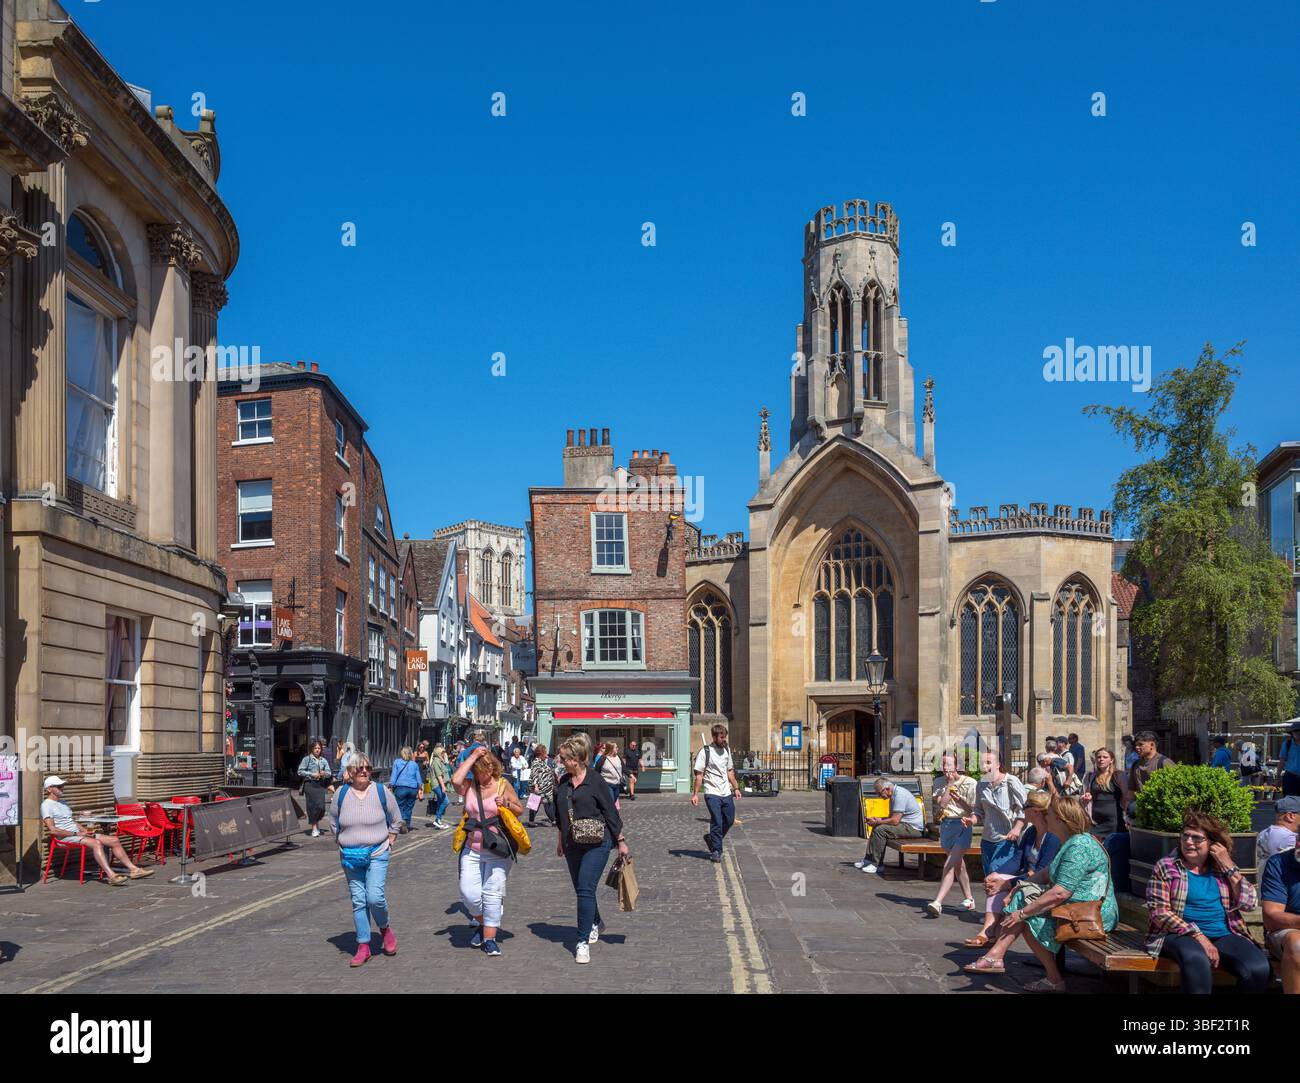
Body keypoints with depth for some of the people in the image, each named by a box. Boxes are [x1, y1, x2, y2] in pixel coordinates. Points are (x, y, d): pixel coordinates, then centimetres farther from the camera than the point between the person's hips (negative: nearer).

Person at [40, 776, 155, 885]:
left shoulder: (62, 802, 24)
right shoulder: (47, 805, -5)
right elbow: (53, 830, -16)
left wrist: (84, 830, 6)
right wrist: (77, 833, -17)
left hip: (77, 833, 9)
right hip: (65, 837, -9)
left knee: (114, 840, -4)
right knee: (96, 843, -35)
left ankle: (133, 869, -6)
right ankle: (111, 876, -46)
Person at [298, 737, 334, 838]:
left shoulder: (324, 760, 12)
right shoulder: (307, 759, 0)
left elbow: (329, 773, 14)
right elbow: (300, 771, -4)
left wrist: (325, 774, -9)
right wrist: (311, 774, -12)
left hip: (321, 785, 3)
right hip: (310, 784, -3)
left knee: (321, 806, -4)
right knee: (313, 806, -4)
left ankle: (317, 823, 24)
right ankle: (314, 828, 5)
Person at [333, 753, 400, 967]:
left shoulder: (380, 791, -3)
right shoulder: (341, 794, 0)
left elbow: (395, 819, 10)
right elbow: (335, 823, 15)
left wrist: (389, 841, 6)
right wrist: (342, 843, 10)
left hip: (377, 853, -2)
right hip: (350, 856, 2)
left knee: (375, 897, -15)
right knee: (358, 901, 4)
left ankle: (385, 929, 14)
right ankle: (363, 947, 13)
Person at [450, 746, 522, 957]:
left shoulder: (503, 785, 1)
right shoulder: (469, 786, 4)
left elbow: (520, 810, 7)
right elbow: (455, 780, -19)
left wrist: (507, 804, -15)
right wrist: (472, 757, -13)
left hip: (497, 850, -2)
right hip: (472, 850, 2)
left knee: (492, 893, -3)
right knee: (468, 893, -3)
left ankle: (489, 938, 7)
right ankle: (483, 923, 25)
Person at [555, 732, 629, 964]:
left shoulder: (596, 782, -11)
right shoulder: (564, 783, 7)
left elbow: (611, 813, -6)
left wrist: (621, 841, -3)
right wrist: (560, 839, 24)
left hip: (596, 844, -7)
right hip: (572, 845, 7)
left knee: (586, 889, -14)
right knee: (581, 890, 15)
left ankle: (583, 942, -12)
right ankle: (595, 923, 40)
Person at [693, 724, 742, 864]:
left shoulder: (726, 750, 10)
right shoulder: (705, 752, -10)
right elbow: (699, 774, -10)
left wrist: (736, 788, 17)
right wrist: (695, 794, -14)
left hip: (727, 793, 6)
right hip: (712, 793, -6)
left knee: (730, 820, 8)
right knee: (717, 822, -8)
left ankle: (711, 838, 30)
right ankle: (716, 851, 5)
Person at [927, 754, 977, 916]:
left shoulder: (970, 783, -6)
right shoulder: (939, 783, 7)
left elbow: (974, 810, -6)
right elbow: (941, 804, -7)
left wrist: (958, 798, -17)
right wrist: (949, 784, -8)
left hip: (963, 825, -5)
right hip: (945, 825, 5)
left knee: (949, 865, -15)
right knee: (958, 864, 15)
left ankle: (938, 903, -22)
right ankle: (969, 899, 29)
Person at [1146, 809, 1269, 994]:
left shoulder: (1223, 867, 15)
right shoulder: (1165, 867, 4)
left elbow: (1249, 903, 5)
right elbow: (1158, 911, -6)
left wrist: (1229, 866, -2)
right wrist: (1198, 936, -16)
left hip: (1224, 935, 4)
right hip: (1182, 935, -3)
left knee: (1258, 969, -27)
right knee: (1197, 960, -40)